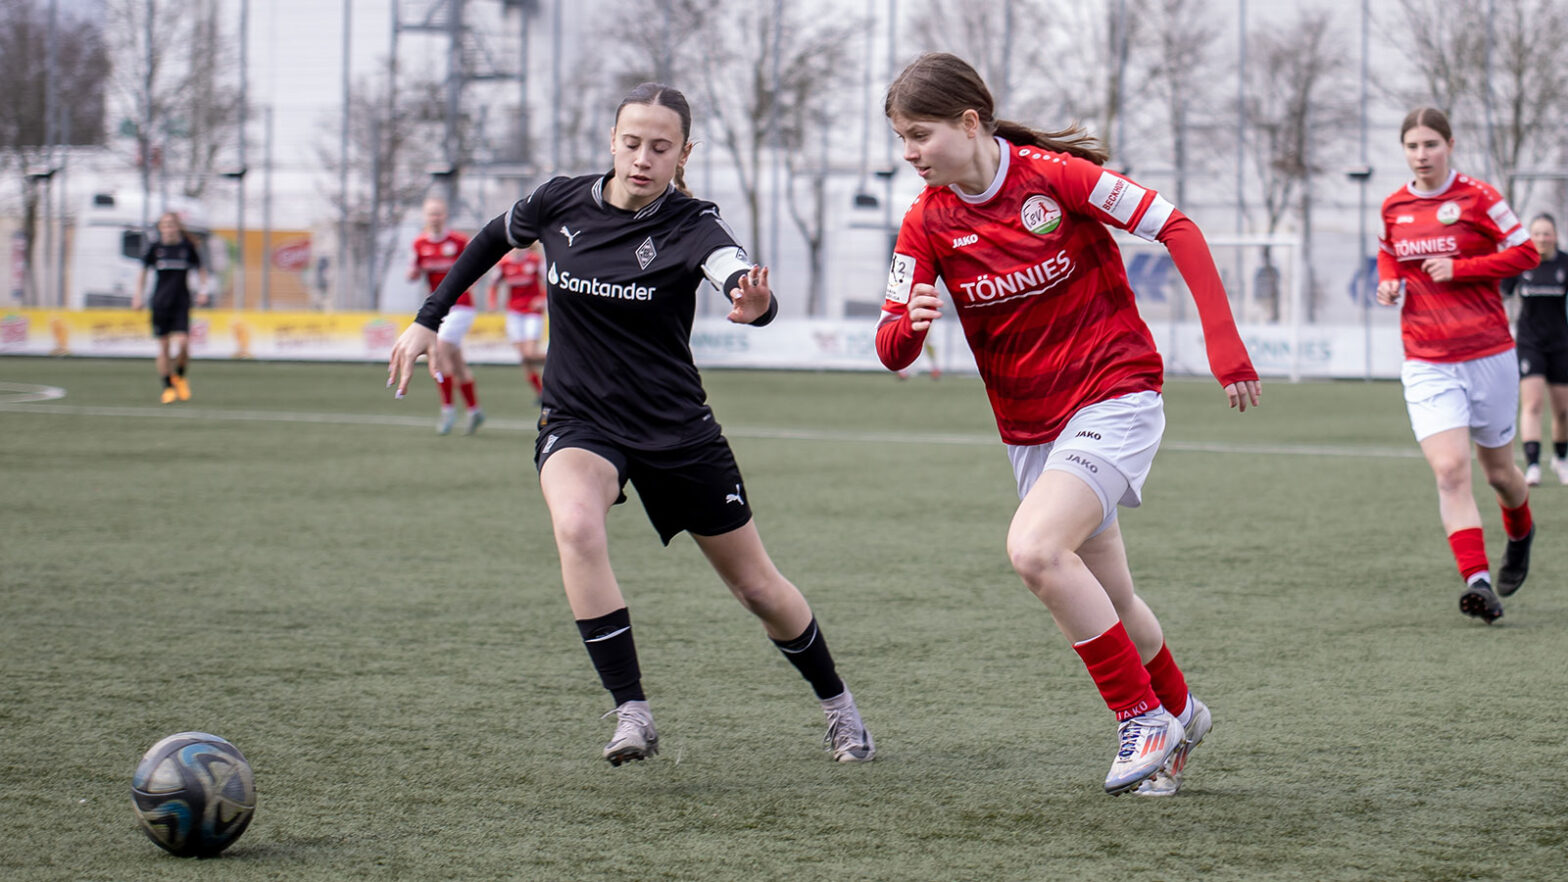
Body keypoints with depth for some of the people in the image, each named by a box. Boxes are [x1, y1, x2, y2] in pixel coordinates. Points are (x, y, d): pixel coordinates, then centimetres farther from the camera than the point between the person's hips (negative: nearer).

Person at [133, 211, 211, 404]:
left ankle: (179, 376, 14)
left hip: (181, 302, -1)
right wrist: (138, 295, 9)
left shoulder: (187, 247, -1)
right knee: (163, 346, 0)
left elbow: (201, 270, 14)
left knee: (182, 342, -14)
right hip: (160, 302, 1)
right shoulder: (155, 247, 1)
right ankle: (168, 388, 12)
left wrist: (202, 291, 4)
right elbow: (143, 271, 14)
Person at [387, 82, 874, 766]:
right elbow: (492, 240, 16)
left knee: (757, 587, 9)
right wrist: (428, 320, 15)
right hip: (579, 422, 1)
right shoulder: (559, 203, -6)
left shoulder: (690, 225, -15)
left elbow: (742, 281, -36)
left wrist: (755, 305, -59)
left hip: (678, 428, -1)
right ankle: (632, 713, -27)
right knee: (576, 527, -34)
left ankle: (836, 704, 37)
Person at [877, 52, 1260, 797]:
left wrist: (1224, 345, -17)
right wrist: (910, 323, -30)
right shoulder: (926, 223, -2)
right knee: (1104, 599, 13)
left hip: (1115, 395, -6)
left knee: (1033, 549, -27)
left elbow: (1176, 230, -11)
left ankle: (1142, 716, -12)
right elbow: (891, 350, -5)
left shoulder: (1055, 175, -16)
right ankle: (1179, 714, 41)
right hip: (1029, 426, 6)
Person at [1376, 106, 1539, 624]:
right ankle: (1476, 581, -21)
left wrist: (1460, 268, -16)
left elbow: (1525, 252, -6)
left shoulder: (1477, 198, -6)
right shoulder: (1393, 208, 6)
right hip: (1426, 363, 2)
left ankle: (1520, 534, 46)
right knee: (1450, 470, -17)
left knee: (1498, 471, 13)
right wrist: (1389, 283, 3)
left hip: (1488, 356, -2)